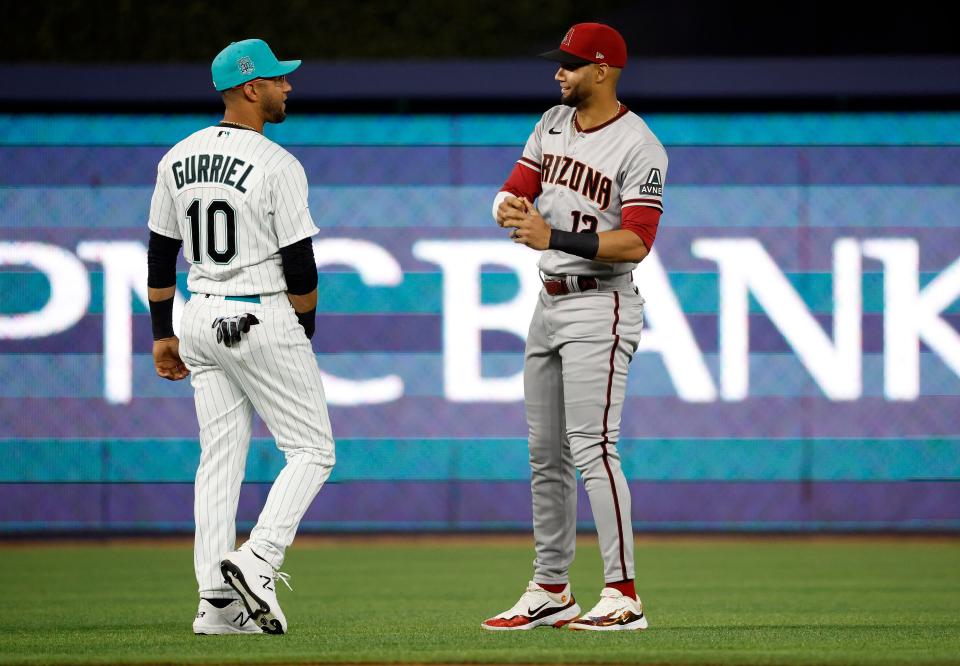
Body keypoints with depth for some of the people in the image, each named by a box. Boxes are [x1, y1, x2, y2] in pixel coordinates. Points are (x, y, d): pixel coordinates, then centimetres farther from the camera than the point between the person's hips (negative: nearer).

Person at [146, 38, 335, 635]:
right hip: (263, 319, -7)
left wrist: (163, 334, 18)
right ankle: (258, 561, -14)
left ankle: (218, 602, 4)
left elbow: (161, 253, 11)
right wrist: (304, 334, 4)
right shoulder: (278, 165, -13)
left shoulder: (178, 159, 6)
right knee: (313, 450, 3)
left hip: (201, 318, 7)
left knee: (221, 458, 8)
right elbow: (300, 266, -12)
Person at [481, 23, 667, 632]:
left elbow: (636, 243, -21)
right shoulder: (553, 124, 11)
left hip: (600, 307, -8)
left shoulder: (639, 148, -14)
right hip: (550, 303, 8)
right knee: (546, 453, 11)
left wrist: (554, 237, -29)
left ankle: (623, 595, -19)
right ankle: (551, 592, 19)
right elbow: (512, 194, 10)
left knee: (592, 446, -17)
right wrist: (511, 207, -15)